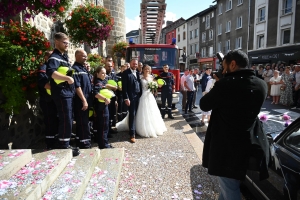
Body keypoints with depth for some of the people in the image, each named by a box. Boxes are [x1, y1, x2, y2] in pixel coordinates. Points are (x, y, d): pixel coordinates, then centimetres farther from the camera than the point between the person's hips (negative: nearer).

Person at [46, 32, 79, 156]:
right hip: (61, 93, -10)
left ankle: (65, 144, 27)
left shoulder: (64, 56, 17)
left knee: (68, 120, 15)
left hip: (68, 92, 10)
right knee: (66, 120, -6)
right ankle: (64, 146, 6)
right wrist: (67, 78, -36)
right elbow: (50, 72, -32)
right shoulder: (55, 57, -13)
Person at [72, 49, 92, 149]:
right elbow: (77, 87, -19)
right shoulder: (75, 69, -12)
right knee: (83, 123, -3)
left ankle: (80, 141, 27)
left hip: (86, 100, 9)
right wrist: (84, 100, -20)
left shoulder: (83, 68, 17)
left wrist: (88, 100, 16)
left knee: (84, 122, 16)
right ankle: (85, 143, 5)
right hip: (81, 101, -9)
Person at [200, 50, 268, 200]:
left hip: (226, 147, -7)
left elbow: (204, 105, -10)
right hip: (247, 145, 7)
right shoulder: (261, 85, -2)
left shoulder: (225, 84, -22)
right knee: (228, 186, 29)